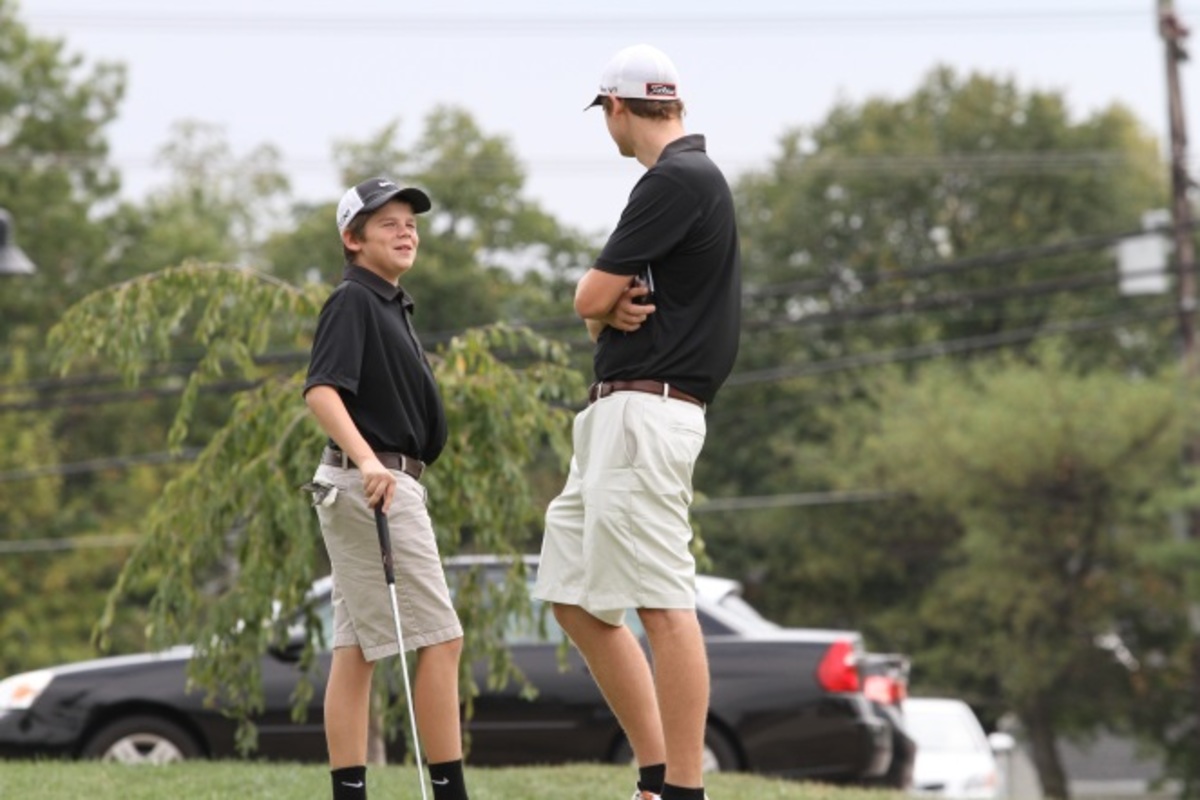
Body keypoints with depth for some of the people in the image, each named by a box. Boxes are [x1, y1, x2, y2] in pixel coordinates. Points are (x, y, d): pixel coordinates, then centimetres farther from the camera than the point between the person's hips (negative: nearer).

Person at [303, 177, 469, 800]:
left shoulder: (389, 305, 19)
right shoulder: (353, 301, -10)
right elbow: (321, 391, -24)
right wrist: (367, 461, -37)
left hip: (375, 483, 10)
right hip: (374, 484, -10)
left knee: (356, 649, 5)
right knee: (439, 638, -10)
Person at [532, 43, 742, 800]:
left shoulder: (678, 180, -12)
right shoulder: (690, 178, 20)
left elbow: (591, 298, -13)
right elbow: (601, 305, 20)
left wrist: (608, 303, 9)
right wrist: (619, 308, -2)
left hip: (646, 415, -11)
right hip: (613, 417, 11)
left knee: (662, 602, -12)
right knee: (576, 600, 11)